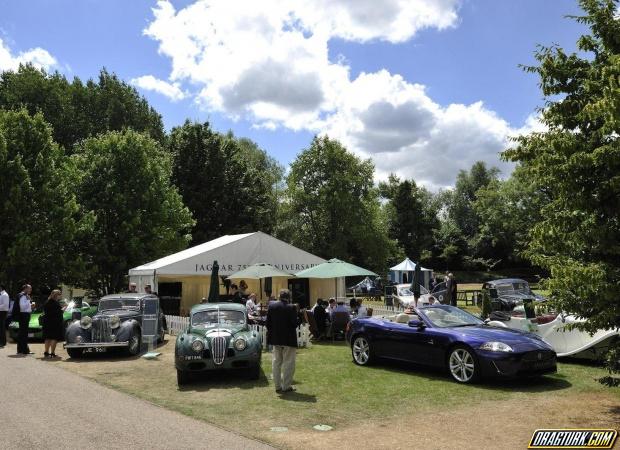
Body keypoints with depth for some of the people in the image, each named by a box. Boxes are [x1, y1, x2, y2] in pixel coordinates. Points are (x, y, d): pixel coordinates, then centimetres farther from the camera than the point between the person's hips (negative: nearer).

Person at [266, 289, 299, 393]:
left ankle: (278, 386, 18)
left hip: (275, 339, 5)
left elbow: (268, 323, 3)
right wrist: (299, 318, 3)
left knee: (276, 362, 13)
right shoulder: (291, 308, -15)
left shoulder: (271, 306, -1)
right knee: (288, 363, 5)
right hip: (288, 339, -5)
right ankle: (286, 386, 7)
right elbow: (294, 324, -16)